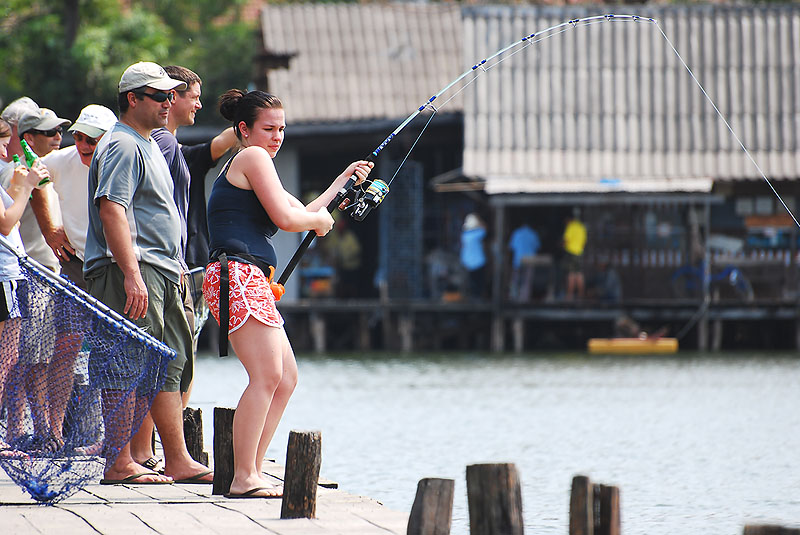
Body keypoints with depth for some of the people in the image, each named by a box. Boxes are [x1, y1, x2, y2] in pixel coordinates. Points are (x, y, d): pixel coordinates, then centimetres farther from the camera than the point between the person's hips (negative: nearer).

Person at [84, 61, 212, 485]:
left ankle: (178, 461, 12)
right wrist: (132, 274, -28)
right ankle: (118, 462, -10)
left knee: (168, 366, 9)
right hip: (130, 272, -11)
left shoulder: (147, 145, 23)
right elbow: (111, 210, -21)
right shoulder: (122, 146, -10)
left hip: (159, 274, 11)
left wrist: (173, 271, 27)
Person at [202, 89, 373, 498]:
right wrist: (319, 219, 10)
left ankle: (251, 472, 9)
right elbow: (286, 219, -11)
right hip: (239, 276, -11)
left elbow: (303, 214, 34)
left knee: (286, 378, 11)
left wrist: (344, 180, 39)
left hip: (252, 282, 11)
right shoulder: (253, 158, -3)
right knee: (267, 375, -17)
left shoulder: (247, 164, 28)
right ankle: (244, 479, -20)